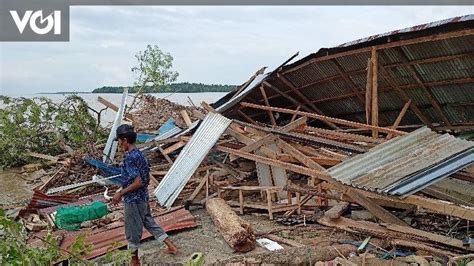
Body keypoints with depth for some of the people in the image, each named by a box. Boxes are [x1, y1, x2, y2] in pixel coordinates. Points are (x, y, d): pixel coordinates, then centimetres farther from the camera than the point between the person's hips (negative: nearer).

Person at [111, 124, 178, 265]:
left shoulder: (129, 158, -22)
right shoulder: (139, 154, 6)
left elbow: (138, 182, -27)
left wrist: (120, 194, -16)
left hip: (133, 200, -9)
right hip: (143, 197, 9)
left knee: (133, 231, 9)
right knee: (149, 223, 21)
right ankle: (171, 246, 26)